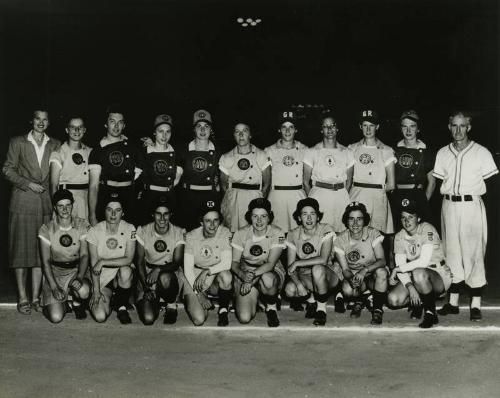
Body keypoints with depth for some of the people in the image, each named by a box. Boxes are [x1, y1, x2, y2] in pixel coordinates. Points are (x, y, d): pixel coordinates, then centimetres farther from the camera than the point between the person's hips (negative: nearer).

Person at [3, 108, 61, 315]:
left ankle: (36, 297, 7)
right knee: (21, 249, -2)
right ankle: (22, 298, 3)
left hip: (46, 203, 2)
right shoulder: (17, 142, 5)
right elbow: (7, 169, 3)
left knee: (41, 250, 2)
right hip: (22, 203, -2)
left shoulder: (55, 145, 11)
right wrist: (28, 184, -8)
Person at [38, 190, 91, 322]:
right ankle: (58, 302, 21)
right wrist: (54, 287, -17)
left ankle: (77, 304, 4)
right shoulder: (46, 229, -7)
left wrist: (80, 277, -23)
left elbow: (84, 255, -6)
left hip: (77, 270, 1)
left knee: (83, 291, -36)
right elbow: (46, 261, -6)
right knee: (56, 317, -18)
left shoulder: (82, 225, -5)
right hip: (55, 272, 0)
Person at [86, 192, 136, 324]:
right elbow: (93, 264, -7)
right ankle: (108, 301, 15)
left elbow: (128, 259, -18)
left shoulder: (129, 229, -9)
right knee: (100, 316, -23)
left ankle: (122, 307, -9)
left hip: (123, 276, 1)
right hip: (102, 278, 0)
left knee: (125, 271, -37)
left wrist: (103, 262, -22)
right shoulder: (95, 231, -8)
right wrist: (96, 290, -13)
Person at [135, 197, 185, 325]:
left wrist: (159, 269, -30)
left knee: (164, 278, -40)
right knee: (148, 318, -22)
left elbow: (177, 263, -11)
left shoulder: (179, 233, -6)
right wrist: (146, 287, -15)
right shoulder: (143, 231, -4)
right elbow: (140, 261, -3)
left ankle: (171, 306, -6)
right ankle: (154, 303, 17)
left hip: (169, 274, 0)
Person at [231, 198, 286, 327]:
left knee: (267, 279, -41)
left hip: (270, 273, -1)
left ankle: (271, 307, -7)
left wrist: (252, 277, -31)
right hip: (245, 274, 2)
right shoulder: (241, 234, -6)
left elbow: (270, 264, -19)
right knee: (244, 318, -19)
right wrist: (243, 275, -28)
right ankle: (254, 299, 18)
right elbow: (234, 263, -6)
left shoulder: (277, 234, -12)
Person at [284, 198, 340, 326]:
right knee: (290, 289, -29)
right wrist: (299, 284, -27)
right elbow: (290, 267, -9)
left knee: (317, 269, -37)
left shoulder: (326, 230, -14)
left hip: (326, 276, -2)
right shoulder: (293, 235, -6)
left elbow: (323, 260, -26)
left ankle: (322, 308, -14)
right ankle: (310, 300, 6)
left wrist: (297, 263, -23)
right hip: (304, 277, 3)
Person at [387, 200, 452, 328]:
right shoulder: (399, 237, -1)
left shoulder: (427, 229, -17)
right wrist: (410, 287, -24)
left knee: (418, 273, -39)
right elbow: (401, 266, -7)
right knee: (393, 300, -20)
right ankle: (418, 302, 13)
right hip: (413, 276, 5)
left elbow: (424, 261, -26)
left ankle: (431, 313, -17)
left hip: (439, 275, -5)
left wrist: (397, 269, -20)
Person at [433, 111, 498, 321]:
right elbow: (437, 182, 12)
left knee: (474, 253, -4)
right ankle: (453, 301, 15)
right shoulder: (442, 153, 11)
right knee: (452, 253, 7)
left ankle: (475, 303, 1)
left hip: (472, 206, -3)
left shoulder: (481, 152, 1)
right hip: (449, 206, 3)